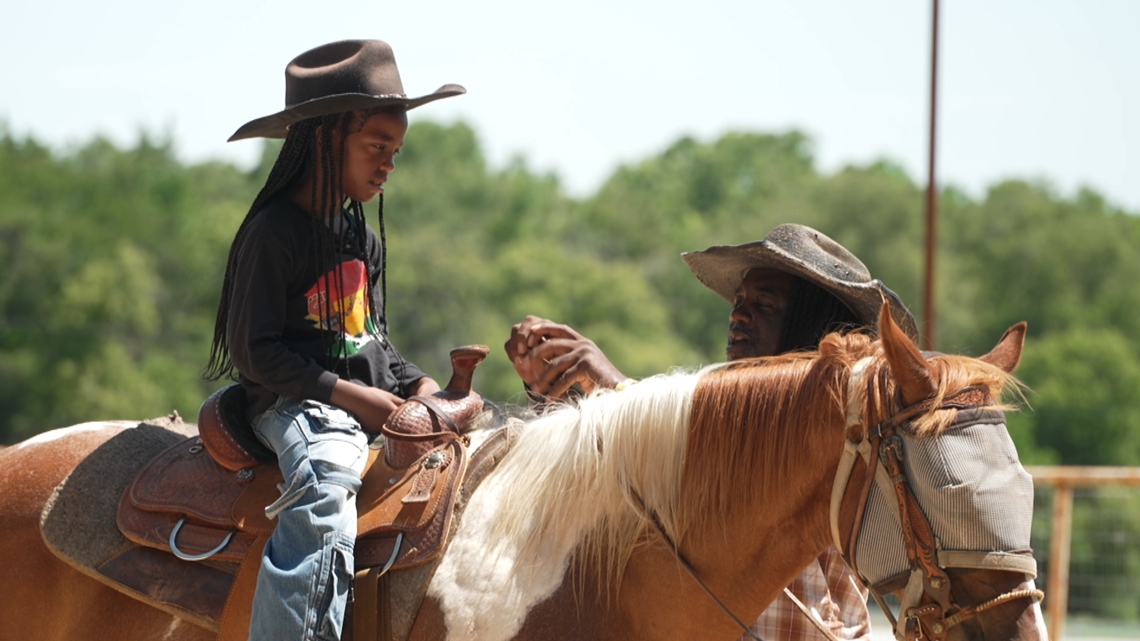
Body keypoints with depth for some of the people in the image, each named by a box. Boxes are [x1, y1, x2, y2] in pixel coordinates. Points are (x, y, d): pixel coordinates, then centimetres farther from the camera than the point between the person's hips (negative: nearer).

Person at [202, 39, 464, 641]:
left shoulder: (364, 236, 17)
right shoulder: (273, 233, -8)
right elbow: (253, 350, -12)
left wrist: (415, 382, 5)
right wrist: (346, 394, -16)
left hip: (376, 400, 8)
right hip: (295, 403, -8)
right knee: (326, 479, -38)